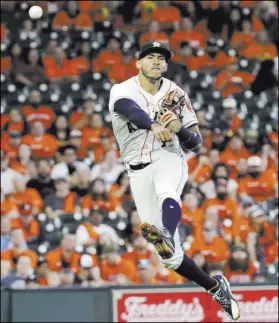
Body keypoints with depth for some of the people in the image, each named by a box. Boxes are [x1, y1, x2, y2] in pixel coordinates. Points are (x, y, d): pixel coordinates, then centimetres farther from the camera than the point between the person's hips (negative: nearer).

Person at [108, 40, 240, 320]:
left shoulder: (176, 95, 4)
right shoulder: (122, 91, -4)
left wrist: (180, 129, -18)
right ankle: (215, 287, 17)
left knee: (166, 192, -40)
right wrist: (154, 126, -50)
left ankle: (166, 236, -70)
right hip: (139, 172, 0)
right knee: (170, 256, -2)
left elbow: (195, 143, 5)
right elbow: (131, 110, -29)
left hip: (168, 159, 0)